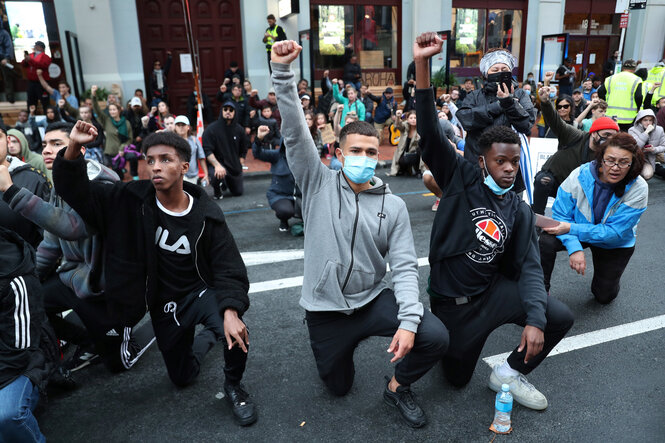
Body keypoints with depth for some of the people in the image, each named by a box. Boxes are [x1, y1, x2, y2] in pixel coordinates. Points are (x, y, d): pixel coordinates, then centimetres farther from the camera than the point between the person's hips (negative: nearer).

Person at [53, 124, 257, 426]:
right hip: (163, 305, 3)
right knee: (183, 377, 17)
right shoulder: (133, 200, -11)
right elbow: (77, 191, -13)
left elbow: (229, 269, -19)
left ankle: (233, 385, -2)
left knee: (233, 331, -35)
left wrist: (230, 312, -36)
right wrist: (74, 148, -32)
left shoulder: (206, 215, -17)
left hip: (201, 292, -2)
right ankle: (207, 336, 48)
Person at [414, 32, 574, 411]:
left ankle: (510, 373, 11)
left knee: (560, 317, -14)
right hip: (453, 301, -3)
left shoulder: (520, 212, 2)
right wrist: (422, 66, -34)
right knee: (458, 378, 4)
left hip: (494, 290, 4)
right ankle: (449, 337, 38)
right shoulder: (462, 177, -9)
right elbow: (430, 133, -21)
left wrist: (535, 319, -20)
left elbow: (529, 266, -4)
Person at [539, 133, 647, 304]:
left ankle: (612, 272, 41)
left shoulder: (638, 189, -26)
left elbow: (615, 232, -27)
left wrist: (572, 228, -35)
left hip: (615, 244, 0)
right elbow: (560, 214, -19)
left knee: (604, 296, 6)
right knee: (546, 240, -30)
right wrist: (574, 248, -33)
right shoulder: (580, 175, -25)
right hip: (579, 232, 0)